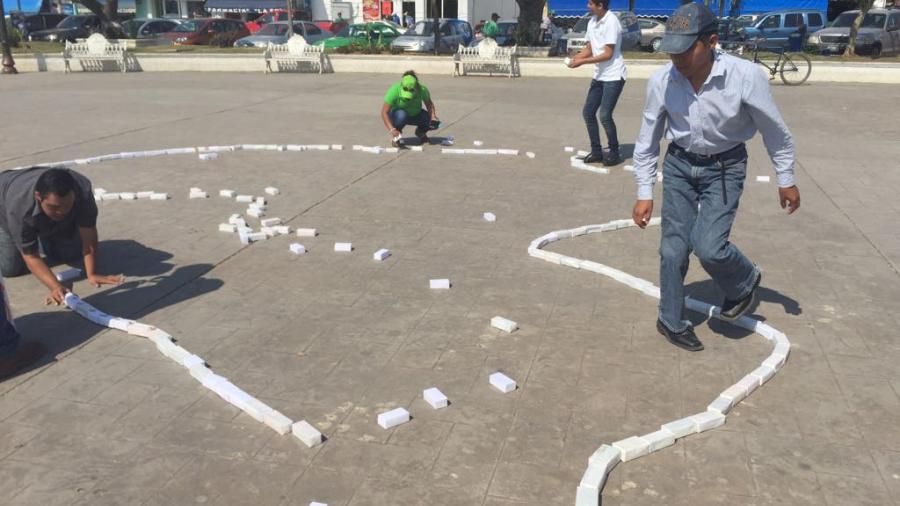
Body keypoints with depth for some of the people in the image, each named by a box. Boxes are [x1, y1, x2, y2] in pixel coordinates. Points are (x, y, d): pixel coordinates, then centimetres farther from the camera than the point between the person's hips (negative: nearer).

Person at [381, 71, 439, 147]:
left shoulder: (422, 89, -24)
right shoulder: (395, 90, -31)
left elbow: (429, 104, -5)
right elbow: (384, 112, -32)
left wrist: (433, 117, -24)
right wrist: (392, 130, -44)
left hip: (416, 115, 3)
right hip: (397, 115, -3)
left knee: (435, 123, -19)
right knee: (401, 115, -39)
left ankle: (420, 132, 14)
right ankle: (395, 136, -10)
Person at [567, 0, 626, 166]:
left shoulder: (611, 22, -17)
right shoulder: (592, 22, 7)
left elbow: (608, 54, -20)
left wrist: (582, 62, -20)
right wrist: (575, 57, -4)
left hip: (613, 76, -8)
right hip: (599, 76, 9)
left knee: (605, 115, -12)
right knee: (588, 112, 8)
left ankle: (615, 153, 5)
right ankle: (596, 151, 19)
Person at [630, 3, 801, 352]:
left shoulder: (745, 76, -24)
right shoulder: (661, 81, -18)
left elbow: (774, 130, -7)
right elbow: (647, 140, -4)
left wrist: (786, 180, 1)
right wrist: (644, 194, -2)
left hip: (725, 168, -2)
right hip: (679, 165, 3)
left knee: (708, 245, -15)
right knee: (673, 248, 4)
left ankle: (745, 283, 21)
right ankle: (671, 321, 25)